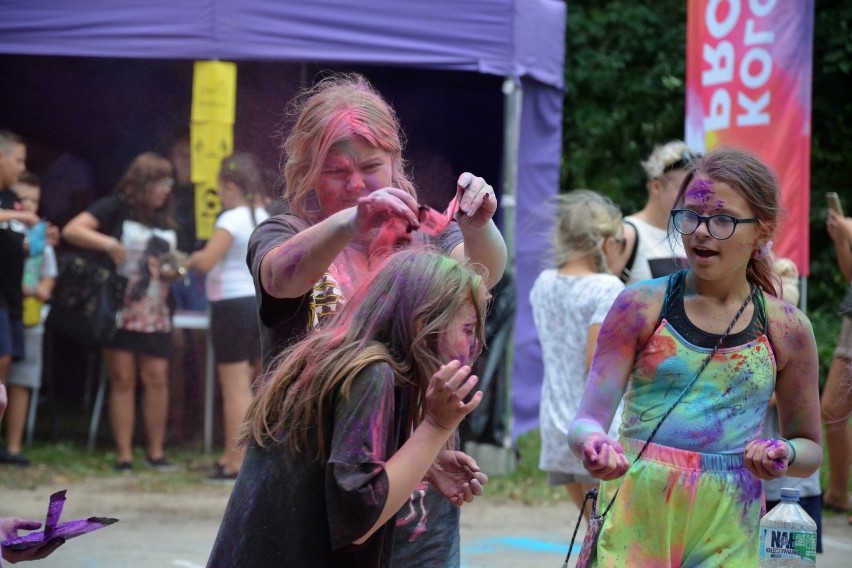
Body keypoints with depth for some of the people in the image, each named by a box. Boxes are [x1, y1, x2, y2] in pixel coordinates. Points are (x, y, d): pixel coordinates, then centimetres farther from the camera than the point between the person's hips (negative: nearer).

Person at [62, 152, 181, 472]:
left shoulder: (166, 222, 16)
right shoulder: (116, 209, -2)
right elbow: (72, 230, -13)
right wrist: (108, 243, -23)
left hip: (156, 315, 5)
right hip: (120, 311, -4)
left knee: (157, 378, -2)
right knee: (122, 380, -3)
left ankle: (156, 452, 6)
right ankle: (123, 456, 0)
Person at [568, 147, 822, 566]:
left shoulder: (787, 329, 4)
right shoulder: (641, 307, 0)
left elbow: (809, 447, 14)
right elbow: (588, 418, -3)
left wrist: (783, 456, -9)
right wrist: (592, 443, -26)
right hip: (633, 526, -1)